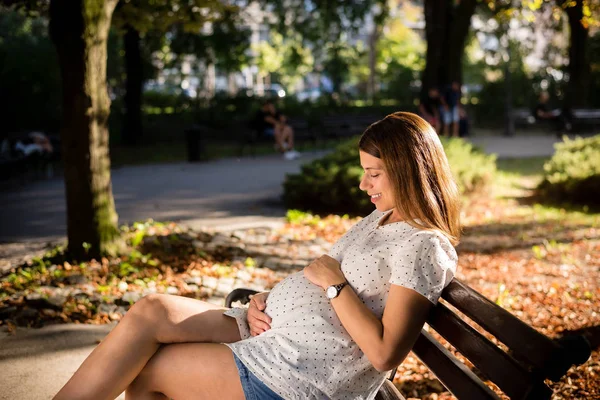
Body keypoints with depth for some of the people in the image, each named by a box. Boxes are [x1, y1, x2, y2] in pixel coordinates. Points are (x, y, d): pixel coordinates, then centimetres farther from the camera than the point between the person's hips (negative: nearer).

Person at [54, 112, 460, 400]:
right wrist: (265, 300, 2)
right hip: (268, 331, 9)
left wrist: (334, 283, -16)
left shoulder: (423, 247, -14)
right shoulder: (380, 220, 17)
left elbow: (383, 354, -22)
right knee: (152, 311, -8)